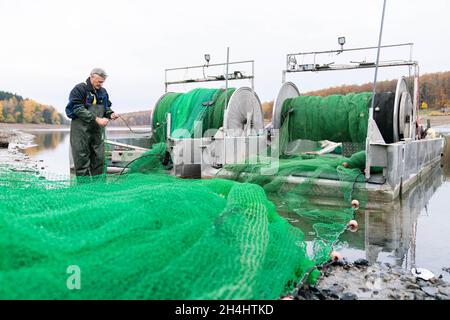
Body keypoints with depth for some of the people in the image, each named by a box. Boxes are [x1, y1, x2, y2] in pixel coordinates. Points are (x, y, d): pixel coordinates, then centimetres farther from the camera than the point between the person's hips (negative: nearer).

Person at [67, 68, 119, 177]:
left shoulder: (103, 92, 12)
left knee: (99, 158, 8)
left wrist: (110, 114, -1)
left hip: (97, 130, 6)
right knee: (82, 159, -3)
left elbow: (106, 107, 23)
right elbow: (78, 109, -17)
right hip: (81, 129, -6)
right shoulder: (79, 89, -9)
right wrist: (97, 119, -23)